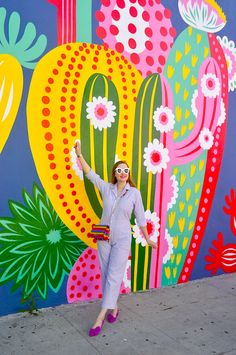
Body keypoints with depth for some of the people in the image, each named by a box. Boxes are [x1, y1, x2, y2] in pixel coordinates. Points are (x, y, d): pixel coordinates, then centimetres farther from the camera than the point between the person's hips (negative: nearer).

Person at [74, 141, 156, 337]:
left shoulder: (135, 193, -5)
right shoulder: (106, 188, 0)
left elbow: (140, 217, 2)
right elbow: (90, 173, -1)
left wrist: (147, 238, 8)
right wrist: (79, 154, -9)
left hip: (122, 239, -3)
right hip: (103, 238, 3)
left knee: (114, 276, -6)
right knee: (106, 275, 9)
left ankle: (100, 318, -2)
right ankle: (114, 308, 28)